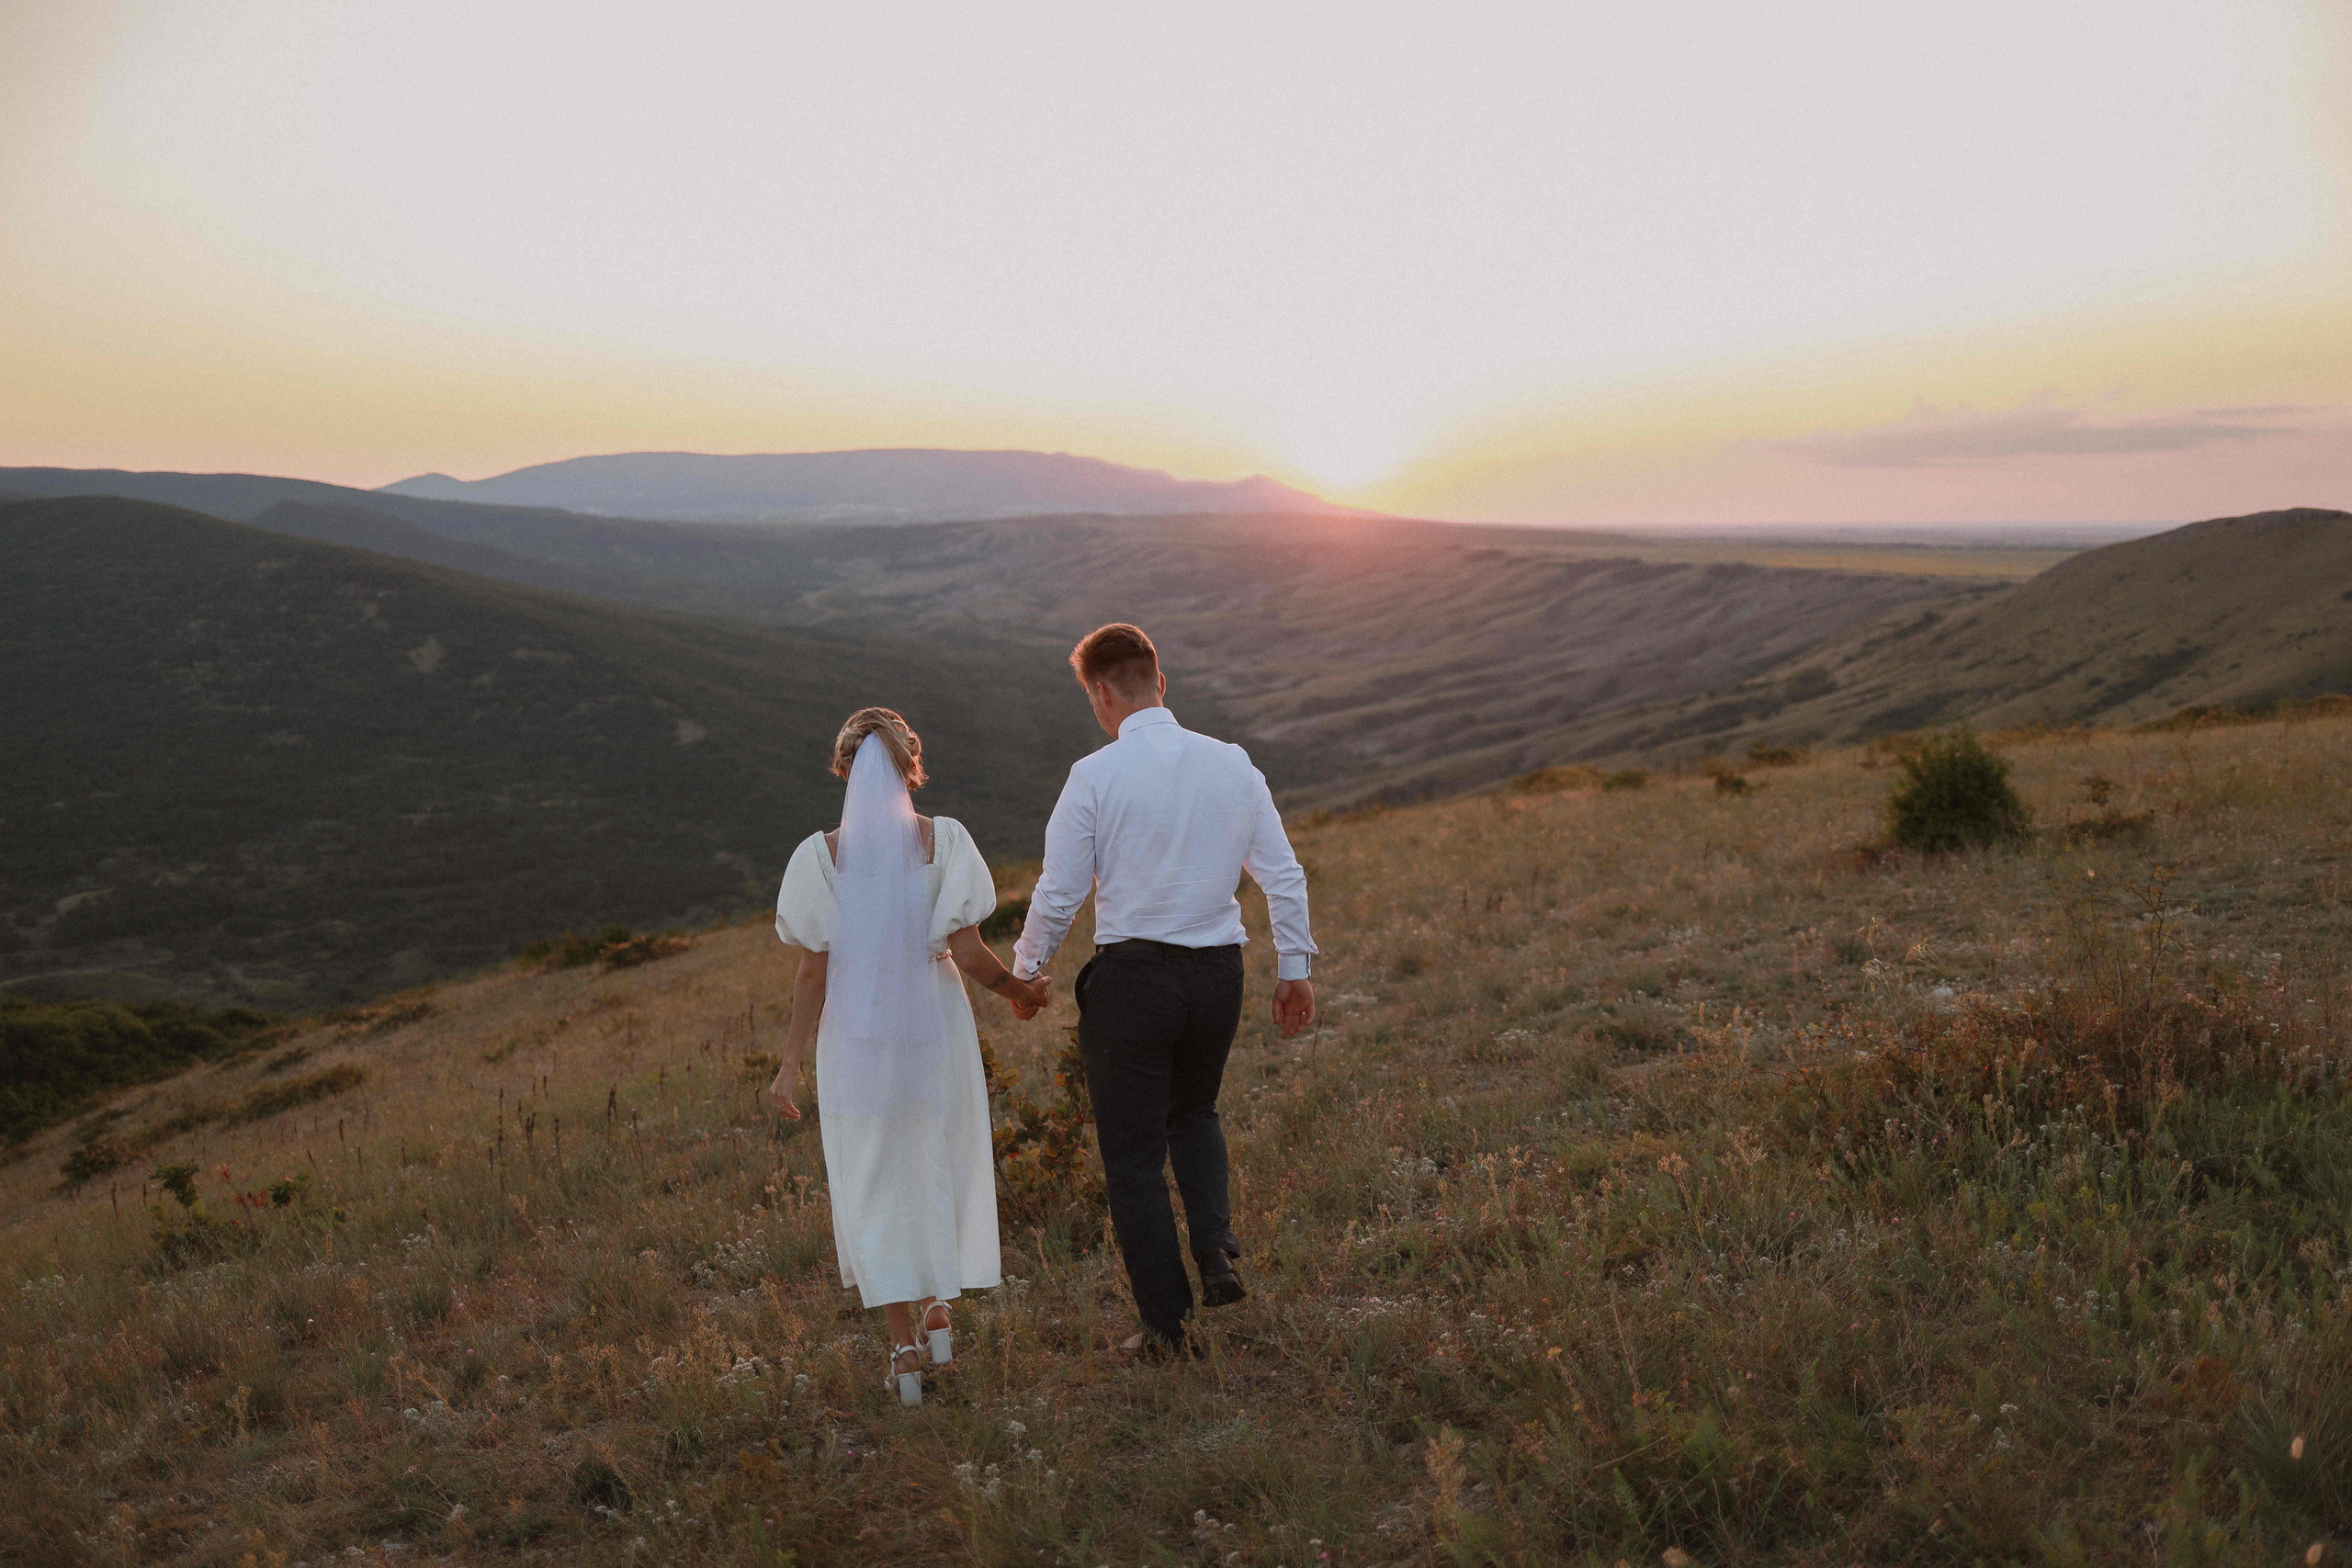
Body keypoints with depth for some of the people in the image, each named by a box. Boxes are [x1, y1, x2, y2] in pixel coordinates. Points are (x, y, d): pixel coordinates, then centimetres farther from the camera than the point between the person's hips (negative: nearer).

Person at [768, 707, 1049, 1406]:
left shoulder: (821, 854, -9)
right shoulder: (943, 840, -9)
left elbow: (814, 971, -8)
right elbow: (967, 950, -11)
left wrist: (791, 1064, 0)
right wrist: (1017, 989, 8)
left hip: (855, 1035, 0)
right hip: (933, 1026, 0)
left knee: (873, 1186, 13)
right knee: (938, 1165, 22)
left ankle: (905, 1347, 13)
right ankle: (938, 1311, 29)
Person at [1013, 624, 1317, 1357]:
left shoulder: (1094, 776, -10)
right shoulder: (1233, 763, 2)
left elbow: (1058, 894, -6)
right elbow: (1284, 875, 4)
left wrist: (1024, 968, 10)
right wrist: (1295, 969, 13)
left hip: (1131, 974, -4)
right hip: (1218, 973, 4)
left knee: (1134, 1155, 9)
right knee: (1193, 1113, 29)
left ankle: (1166, 1323, 14)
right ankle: (1216, 1247, 8)